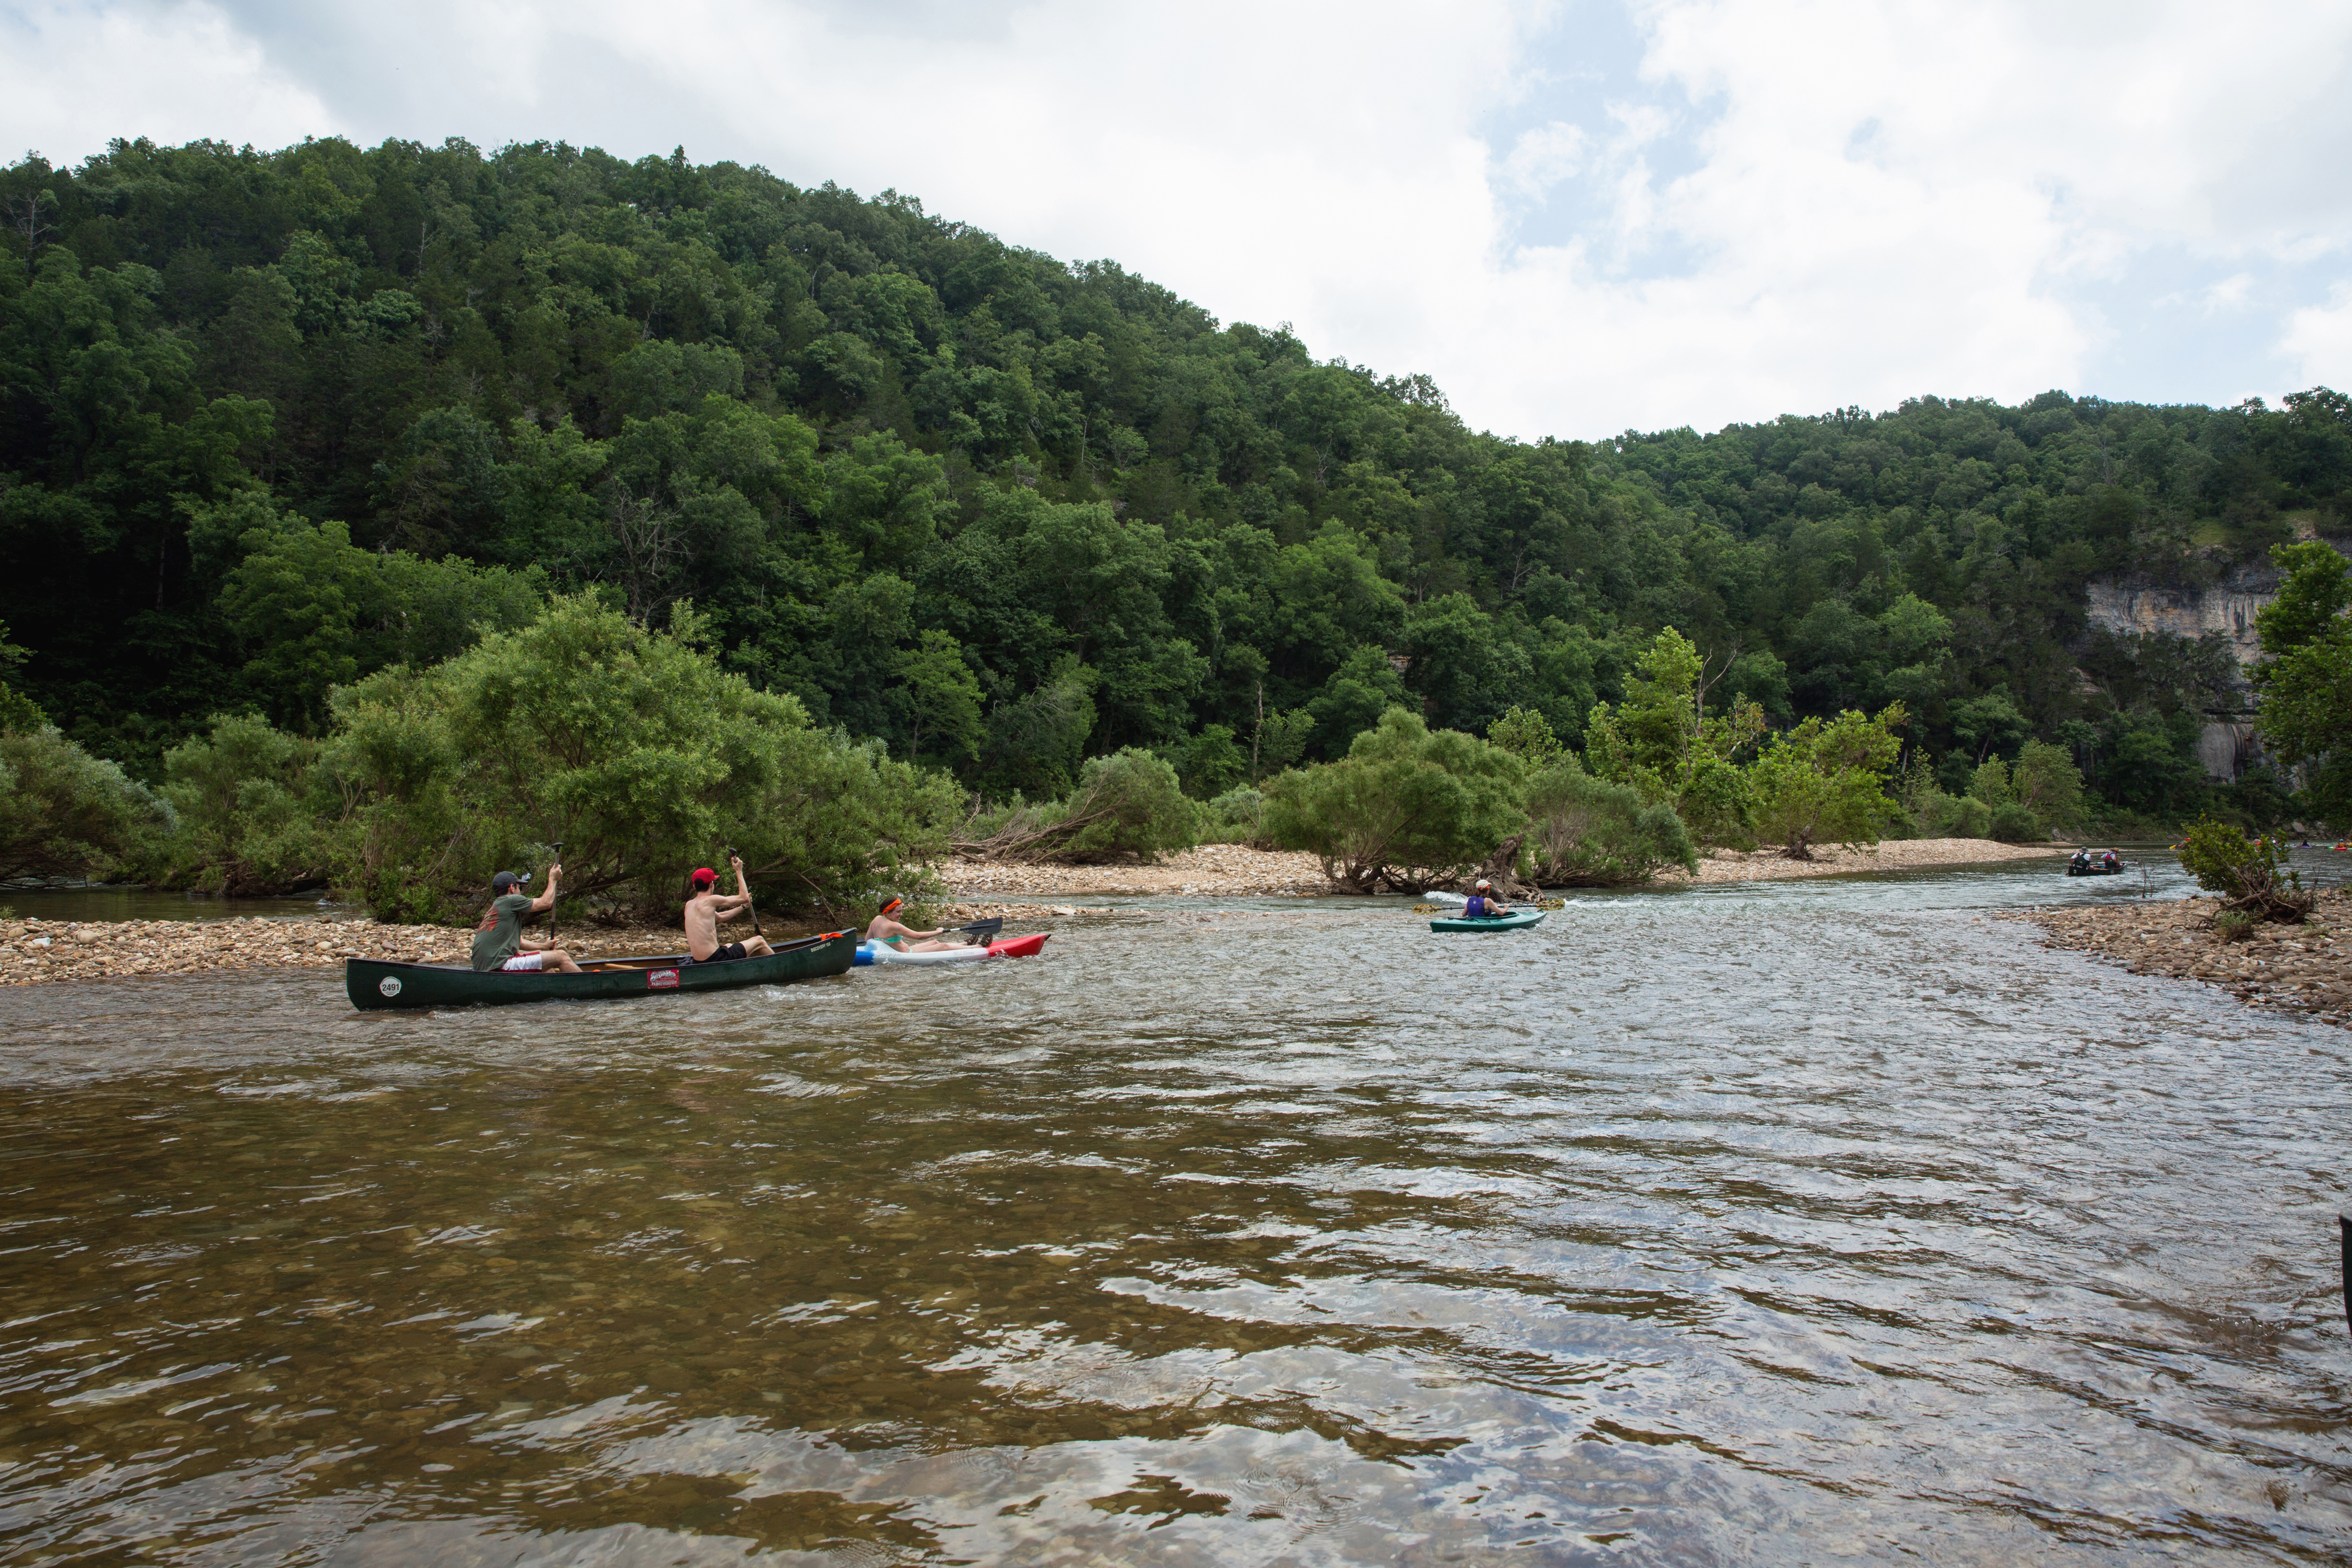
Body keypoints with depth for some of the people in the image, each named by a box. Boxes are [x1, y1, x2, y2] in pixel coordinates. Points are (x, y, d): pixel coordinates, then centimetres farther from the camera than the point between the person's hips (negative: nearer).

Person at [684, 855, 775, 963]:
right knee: (759, 941, 8)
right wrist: (739, 871, 5)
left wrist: (742, 907, 33)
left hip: (699, 962, 9)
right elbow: (744, 897, -4)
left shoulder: (689, 905, 11)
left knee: (729, 946, 39)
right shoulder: (710, 901, -12)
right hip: (715, 960, -9)